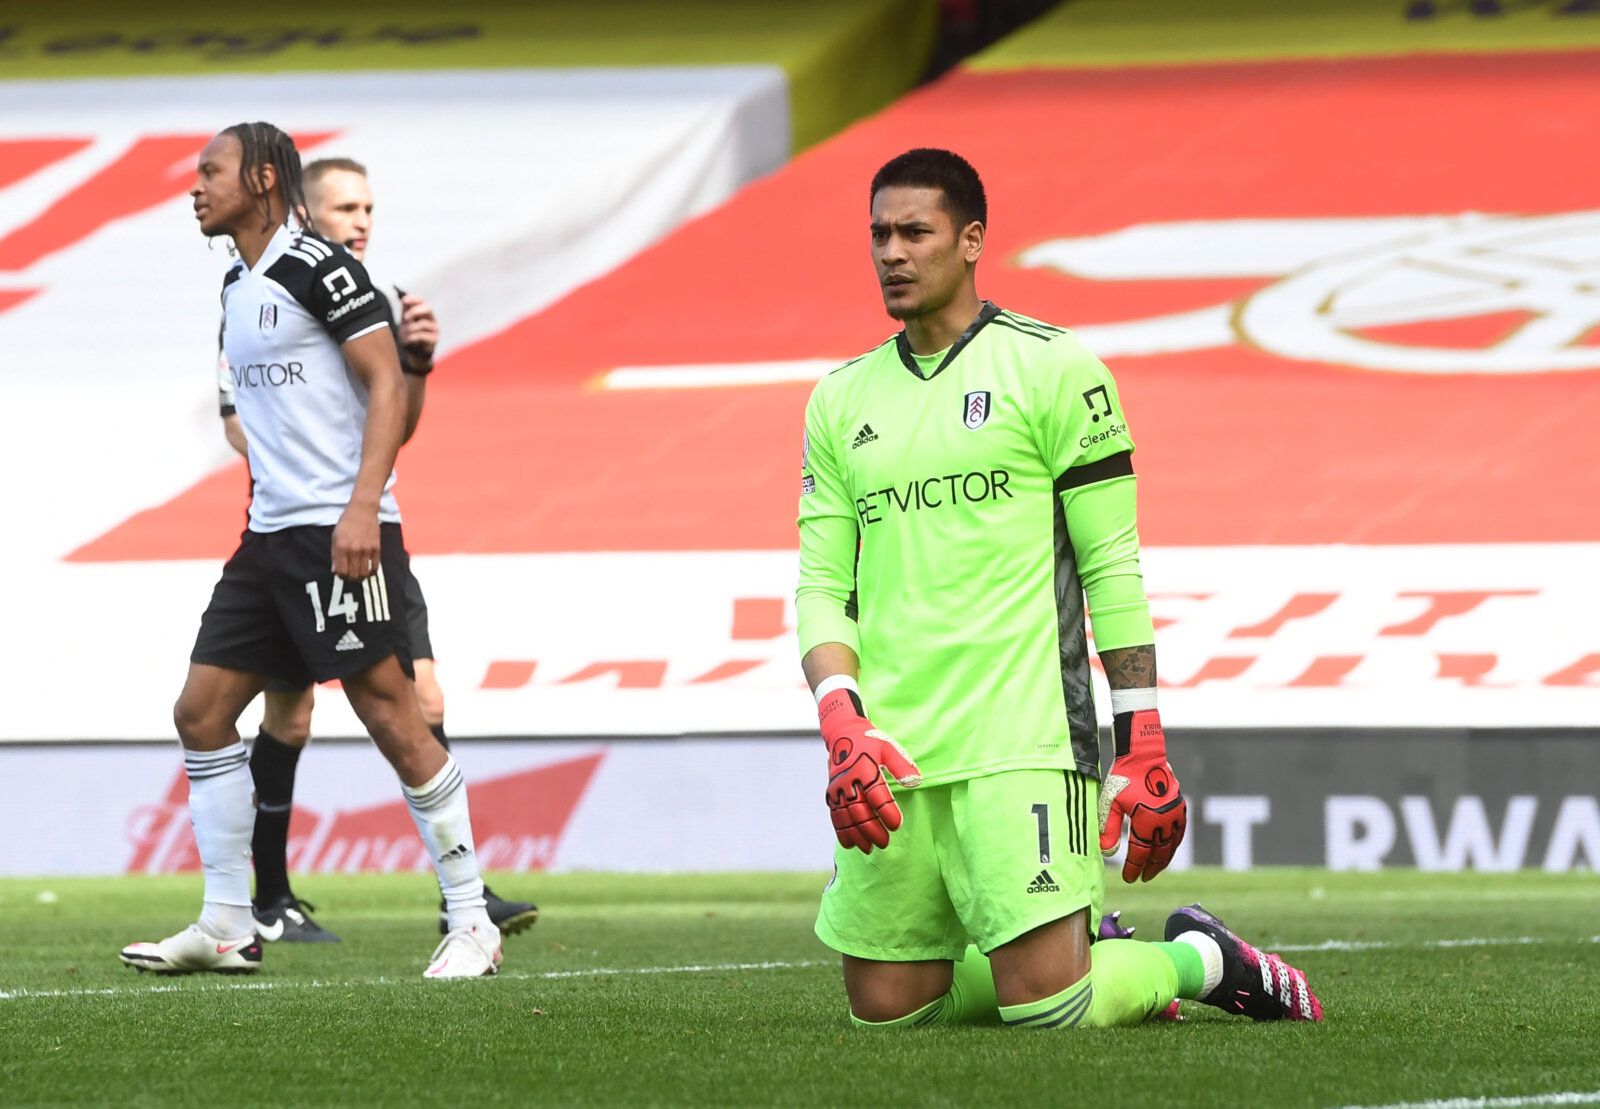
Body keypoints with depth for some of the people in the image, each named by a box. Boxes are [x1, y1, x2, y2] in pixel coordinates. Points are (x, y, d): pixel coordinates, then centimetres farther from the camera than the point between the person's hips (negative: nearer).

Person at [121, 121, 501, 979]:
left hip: (343, 530, -9)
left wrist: (362, 505, -22)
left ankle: (471, 923, -3)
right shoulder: (238, 288, 17)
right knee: (201, 712, 4)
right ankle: (227, 928, 9)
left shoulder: (318, 267, -9)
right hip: (270, 537, 9)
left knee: (391, 716, -9)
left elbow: (387, 387, -14)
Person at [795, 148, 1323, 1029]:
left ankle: (1198, 961, 16)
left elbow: (1113, 568, -1)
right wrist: (844, 728, -7)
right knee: (885, 1011, 4)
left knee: (1048, 1011, -13)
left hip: (1019, 745, -5)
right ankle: (1089, 946, 26)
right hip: (888, 757, 5)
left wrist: (1141, 752, -5)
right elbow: (822, 585, 11)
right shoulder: (840, 402, 13)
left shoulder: (1050, 368, 0)